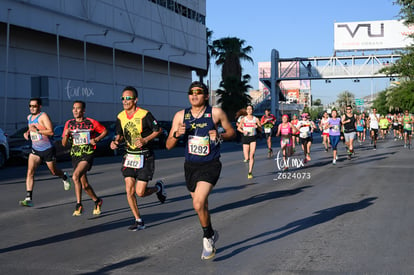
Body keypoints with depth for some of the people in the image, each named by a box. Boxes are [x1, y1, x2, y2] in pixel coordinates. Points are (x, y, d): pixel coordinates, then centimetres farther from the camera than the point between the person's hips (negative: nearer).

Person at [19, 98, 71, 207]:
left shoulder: (43, 116, -16)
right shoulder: (29, 117, 8)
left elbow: (51, 132, -25)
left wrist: (37, 130, -29)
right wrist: (27, 132, 9)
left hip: (48, 149, -6)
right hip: (35, 150, 6)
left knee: (54, 172, 12)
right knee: (30, 172, -12)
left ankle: (65, 177, 49)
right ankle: (29, 198, -16)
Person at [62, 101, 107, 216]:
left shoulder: (91, 123, -3)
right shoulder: (69, 123, 6)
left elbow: (105, 131, 10)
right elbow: (64, 144, 8)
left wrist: (96, 139, -5)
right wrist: (66, 135, -12)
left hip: (87, 155, -5)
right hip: (75, 156, 5)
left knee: (75, 176, -27)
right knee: (84, 185, 11)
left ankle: (79, 204, -19)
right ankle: (97, 201, 35)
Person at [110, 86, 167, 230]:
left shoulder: (145, 115, -15)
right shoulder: (120, 117, 2)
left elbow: (158, 130, -5)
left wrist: (145, 140, -19)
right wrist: (116, 142, -6)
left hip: (145, 157, -5)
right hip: (129, 156, 5)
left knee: (140, 192, -7)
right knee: (129, 190, -4)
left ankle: (158, 187, 27)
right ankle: (139, 221, 10)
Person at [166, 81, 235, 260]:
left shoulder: (216, 113, -7)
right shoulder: (181, 116, 0)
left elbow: (232, 132, 5)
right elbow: (169, 145, 1)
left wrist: (220, 136, -16)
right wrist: (176, 134, -20)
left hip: (210, 165, -4)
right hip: (190, 166, 4)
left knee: (198, 203, -21)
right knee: (201, 205, 17)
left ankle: (207, 238, 3)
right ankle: (211, 234, 42)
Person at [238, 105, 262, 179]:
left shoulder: (256, 119, 3)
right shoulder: (243, 119, 2)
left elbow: (261, 130, 7)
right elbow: (238, 128, 10)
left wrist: (257, 126, -14)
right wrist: (243, 131, -9)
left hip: (253, 138, 0)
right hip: (245, 138, 0)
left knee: (252, 155, -13)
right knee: (247, 158, -4)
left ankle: (250, 172, -5)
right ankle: (247, 159, 35)